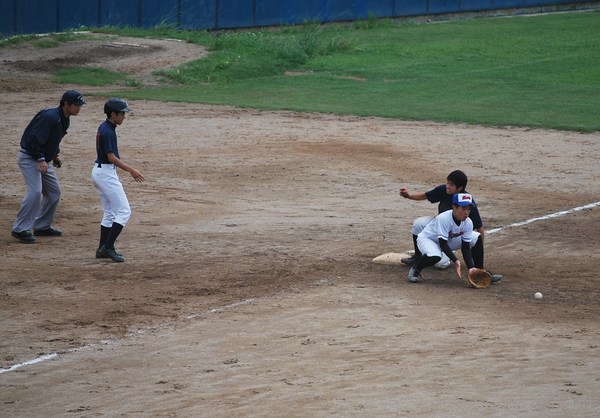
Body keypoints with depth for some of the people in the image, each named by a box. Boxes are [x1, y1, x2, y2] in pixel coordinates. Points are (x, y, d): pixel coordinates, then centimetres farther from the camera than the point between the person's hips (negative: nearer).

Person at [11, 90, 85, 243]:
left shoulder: (65, 120, 6)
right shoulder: (50, 116, -24)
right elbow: (34, 138, -28)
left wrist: (54, 156, 14)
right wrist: (40, 159, -30)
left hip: (43, 160, 10)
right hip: (29, 157, -10)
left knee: (54, 191, 11)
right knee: (35, 191, -21)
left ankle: (42, 227, 21)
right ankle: (20, 229, -16)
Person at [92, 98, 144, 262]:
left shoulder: (104, 128, 12)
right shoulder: (107, 131, -18)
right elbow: (111, 157, -21)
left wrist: (129, 170, 19)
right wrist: (131, 170, -19)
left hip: (99, 172, 10)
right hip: (106, 173, -10)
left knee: (110, 212, 15)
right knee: (124, 211, -7)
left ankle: (103, 249, 16)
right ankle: (108, 247, -10)